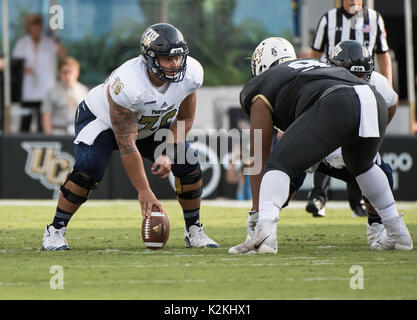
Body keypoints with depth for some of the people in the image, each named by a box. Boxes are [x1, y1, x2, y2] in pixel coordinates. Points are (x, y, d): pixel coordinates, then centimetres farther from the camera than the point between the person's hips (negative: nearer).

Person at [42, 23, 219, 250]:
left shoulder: (190, 75, -26)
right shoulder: (127, 85, -42)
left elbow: (184, 119, -6)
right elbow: (126, 145, -36)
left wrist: (167, 154, -20)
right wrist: (144, 191, -35)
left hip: (151, 126, 5)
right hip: (102, 119, -5)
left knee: (189, 164, -9)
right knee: (88, 169, -28)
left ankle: (193, 231, 8)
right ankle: (55, 231, -13)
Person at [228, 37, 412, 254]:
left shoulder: (261, 88, 23)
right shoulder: (314, 66, 42)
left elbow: (259, 157, 22)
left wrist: (259, 209, 25)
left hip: (337, 105, -7)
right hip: (375, 100, 7)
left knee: (278, 165, 2)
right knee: (361, 166, 35)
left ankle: (264, 231, -22)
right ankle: (397, 233, 39)